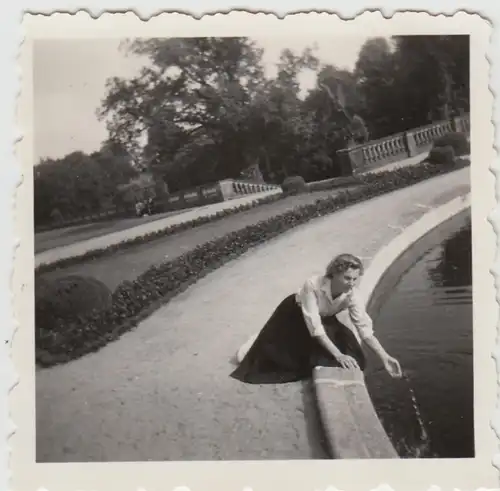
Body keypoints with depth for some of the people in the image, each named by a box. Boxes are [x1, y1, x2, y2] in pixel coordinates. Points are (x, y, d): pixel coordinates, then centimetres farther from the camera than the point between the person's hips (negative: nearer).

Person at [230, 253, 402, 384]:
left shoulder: (352, 295, -32)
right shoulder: (313, 285, -42)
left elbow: (365, 330, -28)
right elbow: (315, 328, -42)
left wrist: (385, 357, -39)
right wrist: (338, 355, -46)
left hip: (325, 319, 3)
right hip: (294, 314, -3)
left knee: (353, 358, -7)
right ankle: (257, 343, 38)